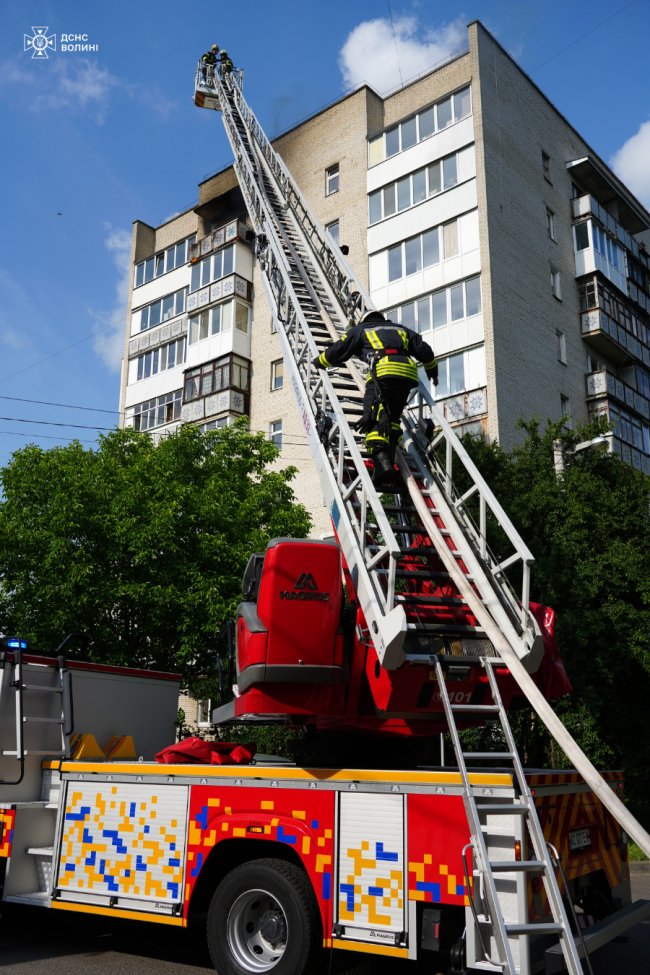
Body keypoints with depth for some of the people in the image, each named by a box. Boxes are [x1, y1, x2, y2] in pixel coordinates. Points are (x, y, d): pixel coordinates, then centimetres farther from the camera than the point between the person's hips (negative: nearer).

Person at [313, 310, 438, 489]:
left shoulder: (360, 329, 27)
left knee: (373, 420, -11)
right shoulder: (401, 329, 36)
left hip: (382, 370, -4)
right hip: (408, 373, 4)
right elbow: (424, 350, 33)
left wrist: (319, 362, 46)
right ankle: (388, 459, -4)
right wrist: (433, 370, 48)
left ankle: (383, 462, -33)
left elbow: (338, 350, 29)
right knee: (392, 419, 14)